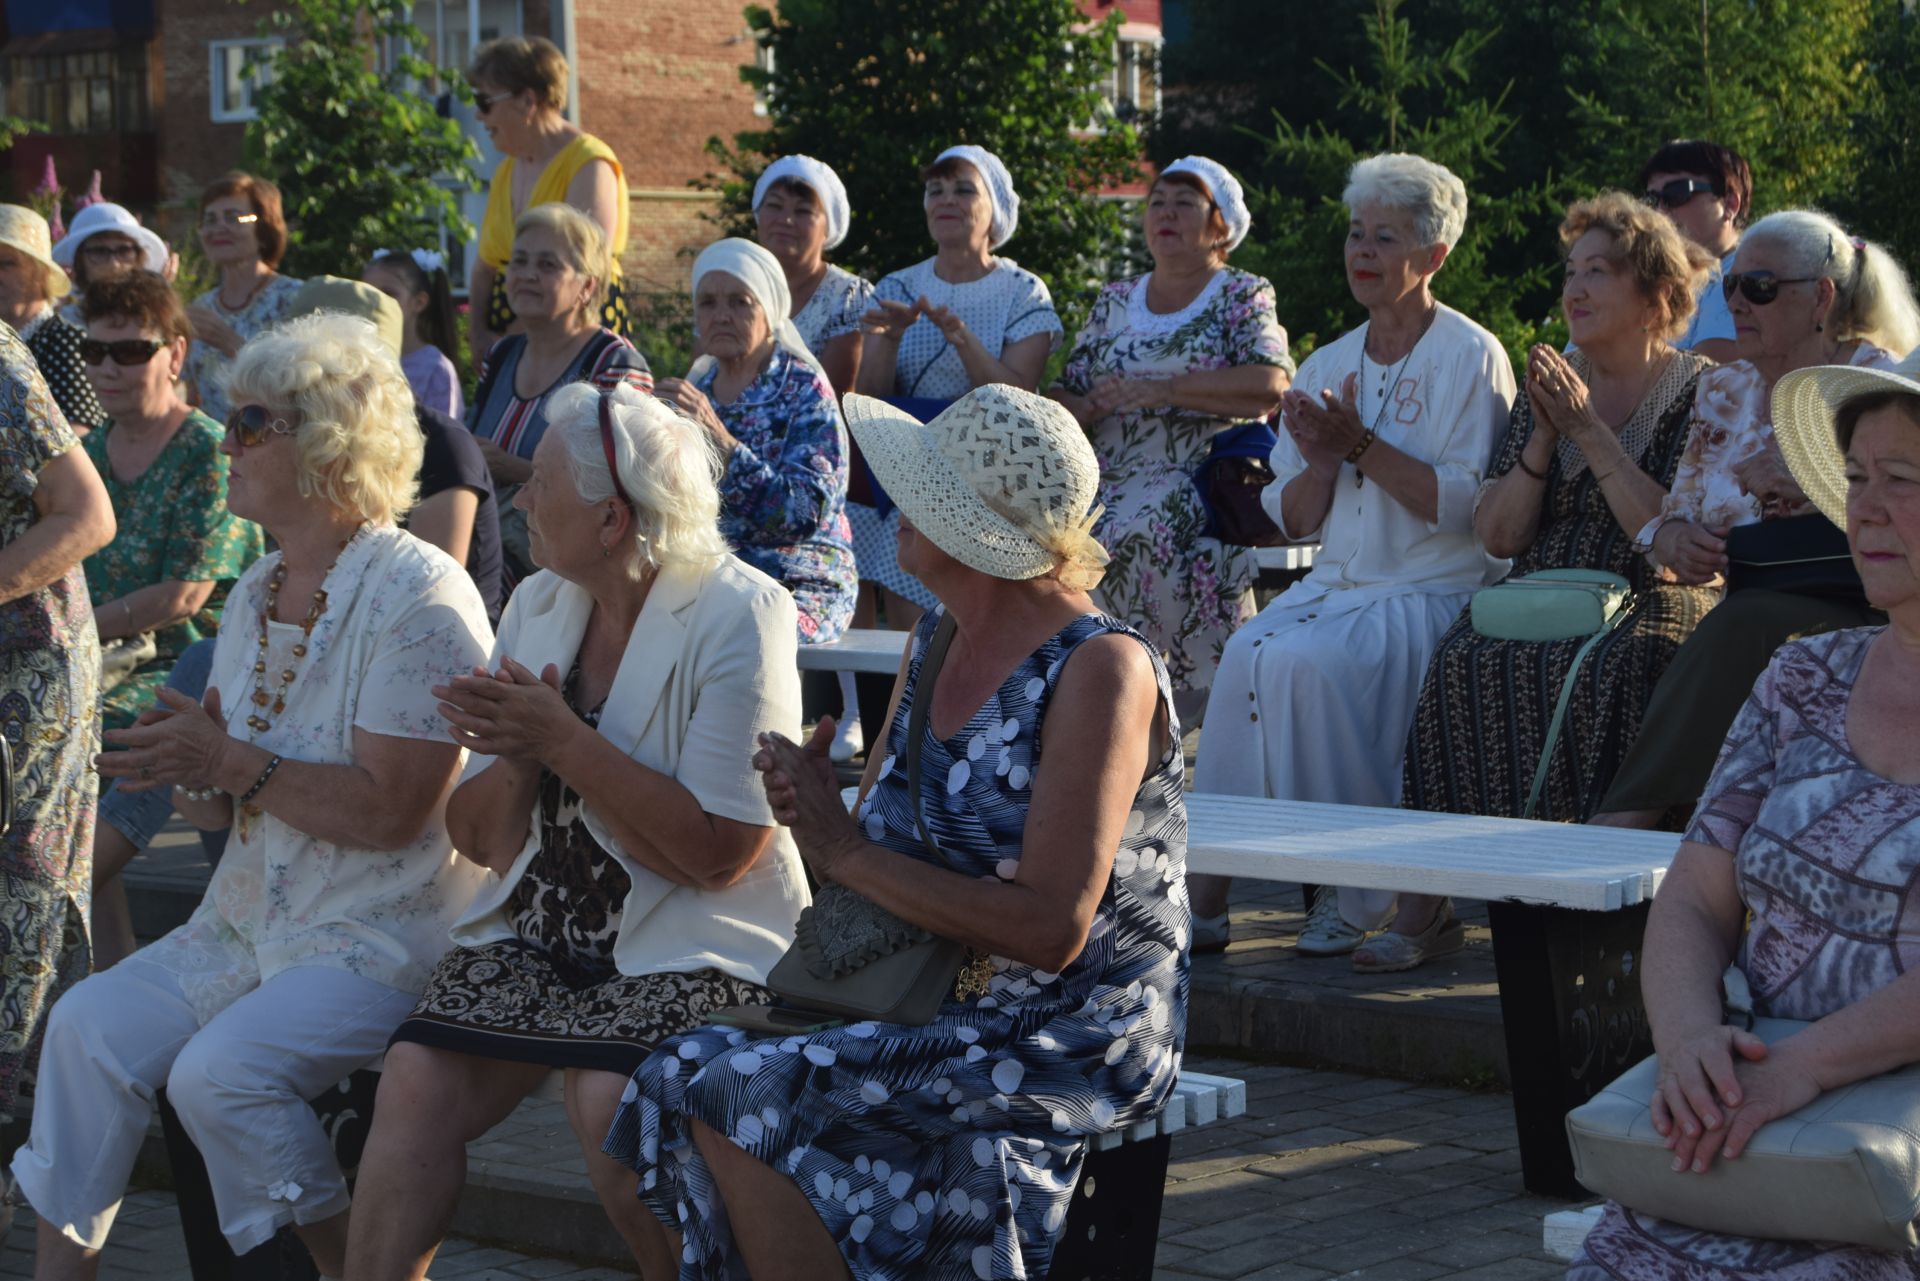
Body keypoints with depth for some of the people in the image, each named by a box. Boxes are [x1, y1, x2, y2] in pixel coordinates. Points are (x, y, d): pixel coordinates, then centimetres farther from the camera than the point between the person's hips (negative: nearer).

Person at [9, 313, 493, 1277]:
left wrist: (232, 763, -19)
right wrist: (189, 772, -7)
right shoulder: (258, 593, 12)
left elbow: (389, 810, -23)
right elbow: (225, 811, 16)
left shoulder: (418, 599, -15)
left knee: (220, 1070, -25)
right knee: (87, 1024, -10)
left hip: (384, 935, -8)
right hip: (255, 916, 8)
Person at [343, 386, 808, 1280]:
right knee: (417, 1078, -19)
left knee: (610, 1097, -30)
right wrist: (518, 757, -12)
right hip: (540, 927, 6)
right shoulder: (539, 604, 9)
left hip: (690, 944, -5)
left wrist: (563, 739, -18)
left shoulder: (736, 618, -10)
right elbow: (479, 839, 10)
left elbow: (718, 853, -18)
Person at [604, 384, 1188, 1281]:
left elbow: (1051, 929, -21)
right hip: (935, 1009, 8)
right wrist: (815, 807, -11)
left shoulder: (1102, 669, -16)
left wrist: (846, 852, -17)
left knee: (736, 1099, -24)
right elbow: (882, 839, 14)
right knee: (676, 1079, -12)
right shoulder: (936, 637, 9)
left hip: (1069, 1042, -8)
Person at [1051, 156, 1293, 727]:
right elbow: (1067, 396, 21)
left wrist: (1159, 390, -14)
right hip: (1110, 480, 5)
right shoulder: (1114, 301, 24)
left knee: (1142, 530, -35)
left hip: (1203, 481, -5)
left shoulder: (1244, 295, 8)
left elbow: (1269, 388, -9)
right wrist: (1080, 409, -6)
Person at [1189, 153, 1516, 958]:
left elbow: (1467, 507, -13)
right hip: (1337, 585, 5)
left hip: (1433, 595, -5)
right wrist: (1320, 462, -7)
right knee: (1247, 654, -25)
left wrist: (1362, 447, -16)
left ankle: (1351, 889, -18)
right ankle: (1209, 879, -25)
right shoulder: (1326, 366, 15)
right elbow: (1293, 522, 14)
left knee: (1306, 662, -31)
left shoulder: (1471, 359, -2)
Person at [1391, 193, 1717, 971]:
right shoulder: (1549, 387, 15)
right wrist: (1542, 441, -6)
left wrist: (1589, 431, -13)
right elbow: (1498, 535, 9)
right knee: (1465, 663, -28)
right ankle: (1425, 900, -29)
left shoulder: (1697, 393, 1)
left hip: (1651, 607, -4)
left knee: (1596, 674, -37)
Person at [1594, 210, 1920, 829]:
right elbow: (1673, 519, 18)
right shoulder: (1723, 392, 17)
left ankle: (1624, 820, -34)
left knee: (1741, 630, -33)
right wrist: (1675, 539, -5)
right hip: (1752, 622, 4)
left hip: (1860, 616, -4)